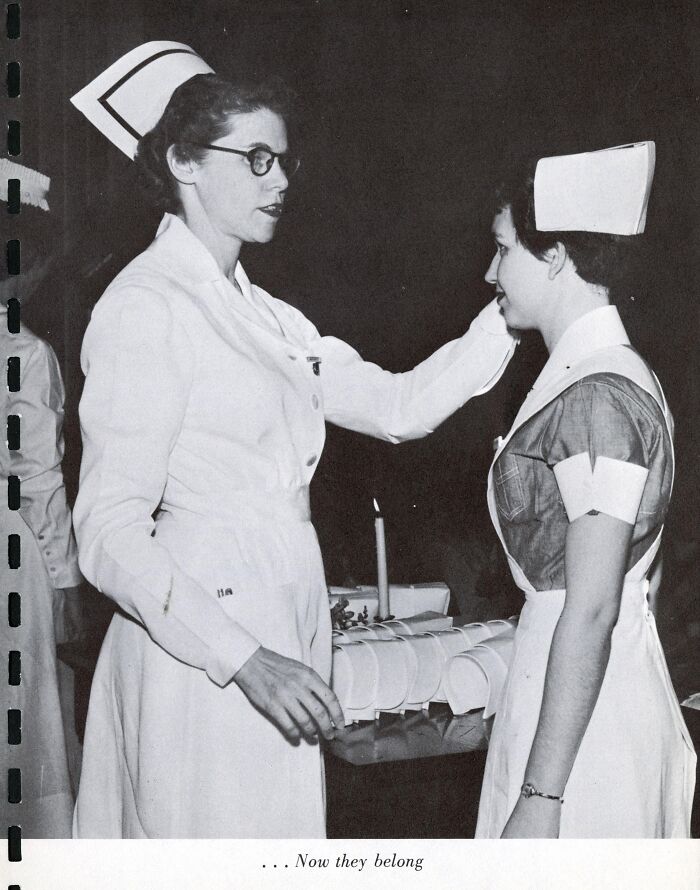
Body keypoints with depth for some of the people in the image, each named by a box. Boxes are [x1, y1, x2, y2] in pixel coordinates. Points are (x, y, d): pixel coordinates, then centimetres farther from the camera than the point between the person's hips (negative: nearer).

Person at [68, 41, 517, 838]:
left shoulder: (265, 317, 13)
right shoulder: (146, 307, -11)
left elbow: (399, 406, 11)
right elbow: (110, 533, -16)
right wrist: (245, 660, -22)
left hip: (281, 634, 8)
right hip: (201, 650, -8)